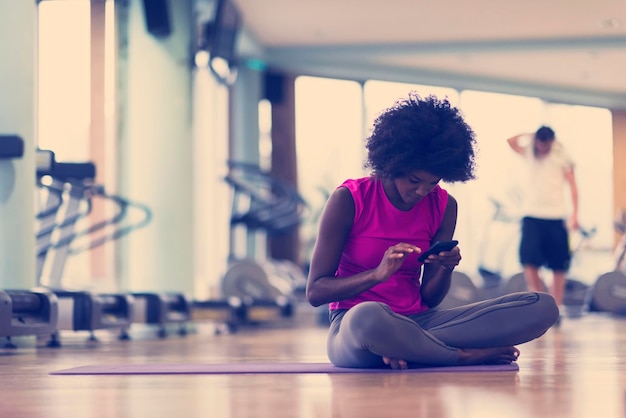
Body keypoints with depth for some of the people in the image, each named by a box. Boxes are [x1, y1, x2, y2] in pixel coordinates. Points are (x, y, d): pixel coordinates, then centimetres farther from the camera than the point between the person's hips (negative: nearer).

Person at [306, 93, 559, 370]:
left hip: (416, 322, 6)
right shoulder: (349, 199, -6)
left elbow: (428, 299, 9)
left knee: (542, 307, -11)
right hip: (352, 324, -5)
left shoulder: (443, 206, 7)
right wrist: (378, 274, -23)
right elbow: (315, 292, -8)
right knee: (369, 317, -46)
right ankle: (465, 356, -19)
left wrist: (446, 269, -14)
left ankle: (401, 348, -22)